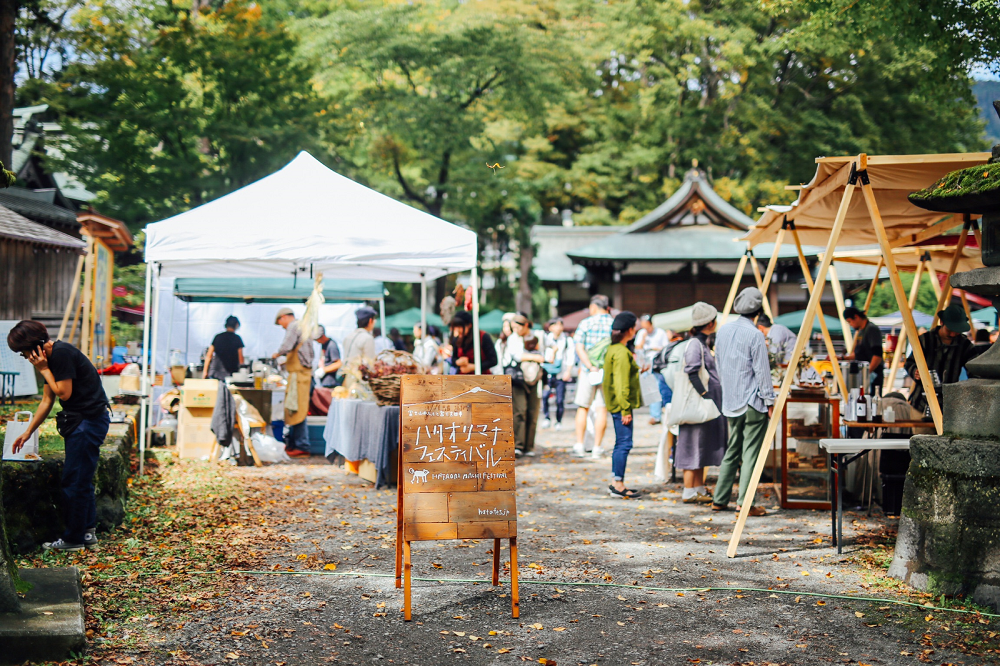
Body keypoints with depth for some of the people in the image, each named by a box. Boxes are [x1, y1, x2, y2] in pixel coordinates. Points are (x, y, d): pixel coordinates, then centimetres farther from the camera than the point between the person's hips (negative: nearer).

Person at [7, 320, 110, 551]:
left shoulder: (62, 353, -17)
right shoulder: (51, 357, 13)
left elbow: (64, 393, -18)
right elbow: (47, 400, 19)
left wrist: (44, 369, -11)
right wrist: (27, 432, 22)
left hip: (89, 421, -10)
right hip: (83, 421, 10)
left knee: (75, 481, -3)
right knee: (82, 479, 15)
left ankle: (73, 539, 6)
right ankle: (87, 532, 23)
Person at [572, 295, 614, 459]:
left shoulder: (586, 323, -2)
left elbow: (579, 348, -11)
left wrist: (591, 367, -16)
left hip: (588, 371, -1)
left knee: (583, 408, 10)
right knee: (602, 410, 3)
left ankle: (579, 445, 6)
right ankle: (596, 448, 1)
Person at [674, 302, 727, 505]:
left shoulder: (704, 343, 16)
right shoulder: (694, 344, -14)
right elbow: (692, 374, -22)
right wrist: (704, 395, -21)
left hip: (708, 404, 10)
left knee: (702, 447, 12)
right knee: (694, 445, -6)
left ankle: (699, 489, 18)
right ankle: (689, 493, -3)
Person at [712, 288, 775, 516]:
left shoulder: (723, 330, 8)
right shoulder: (755, 335, -13)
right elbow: (762, 371, -12)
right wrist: (769, 401, -6)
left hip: (730, 402, 7)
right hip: (753, 402, -7)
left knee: (732, 451, 15)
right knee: (751, 452, -3)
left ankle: (719, 499, 15)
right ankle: (744, 502, -5)